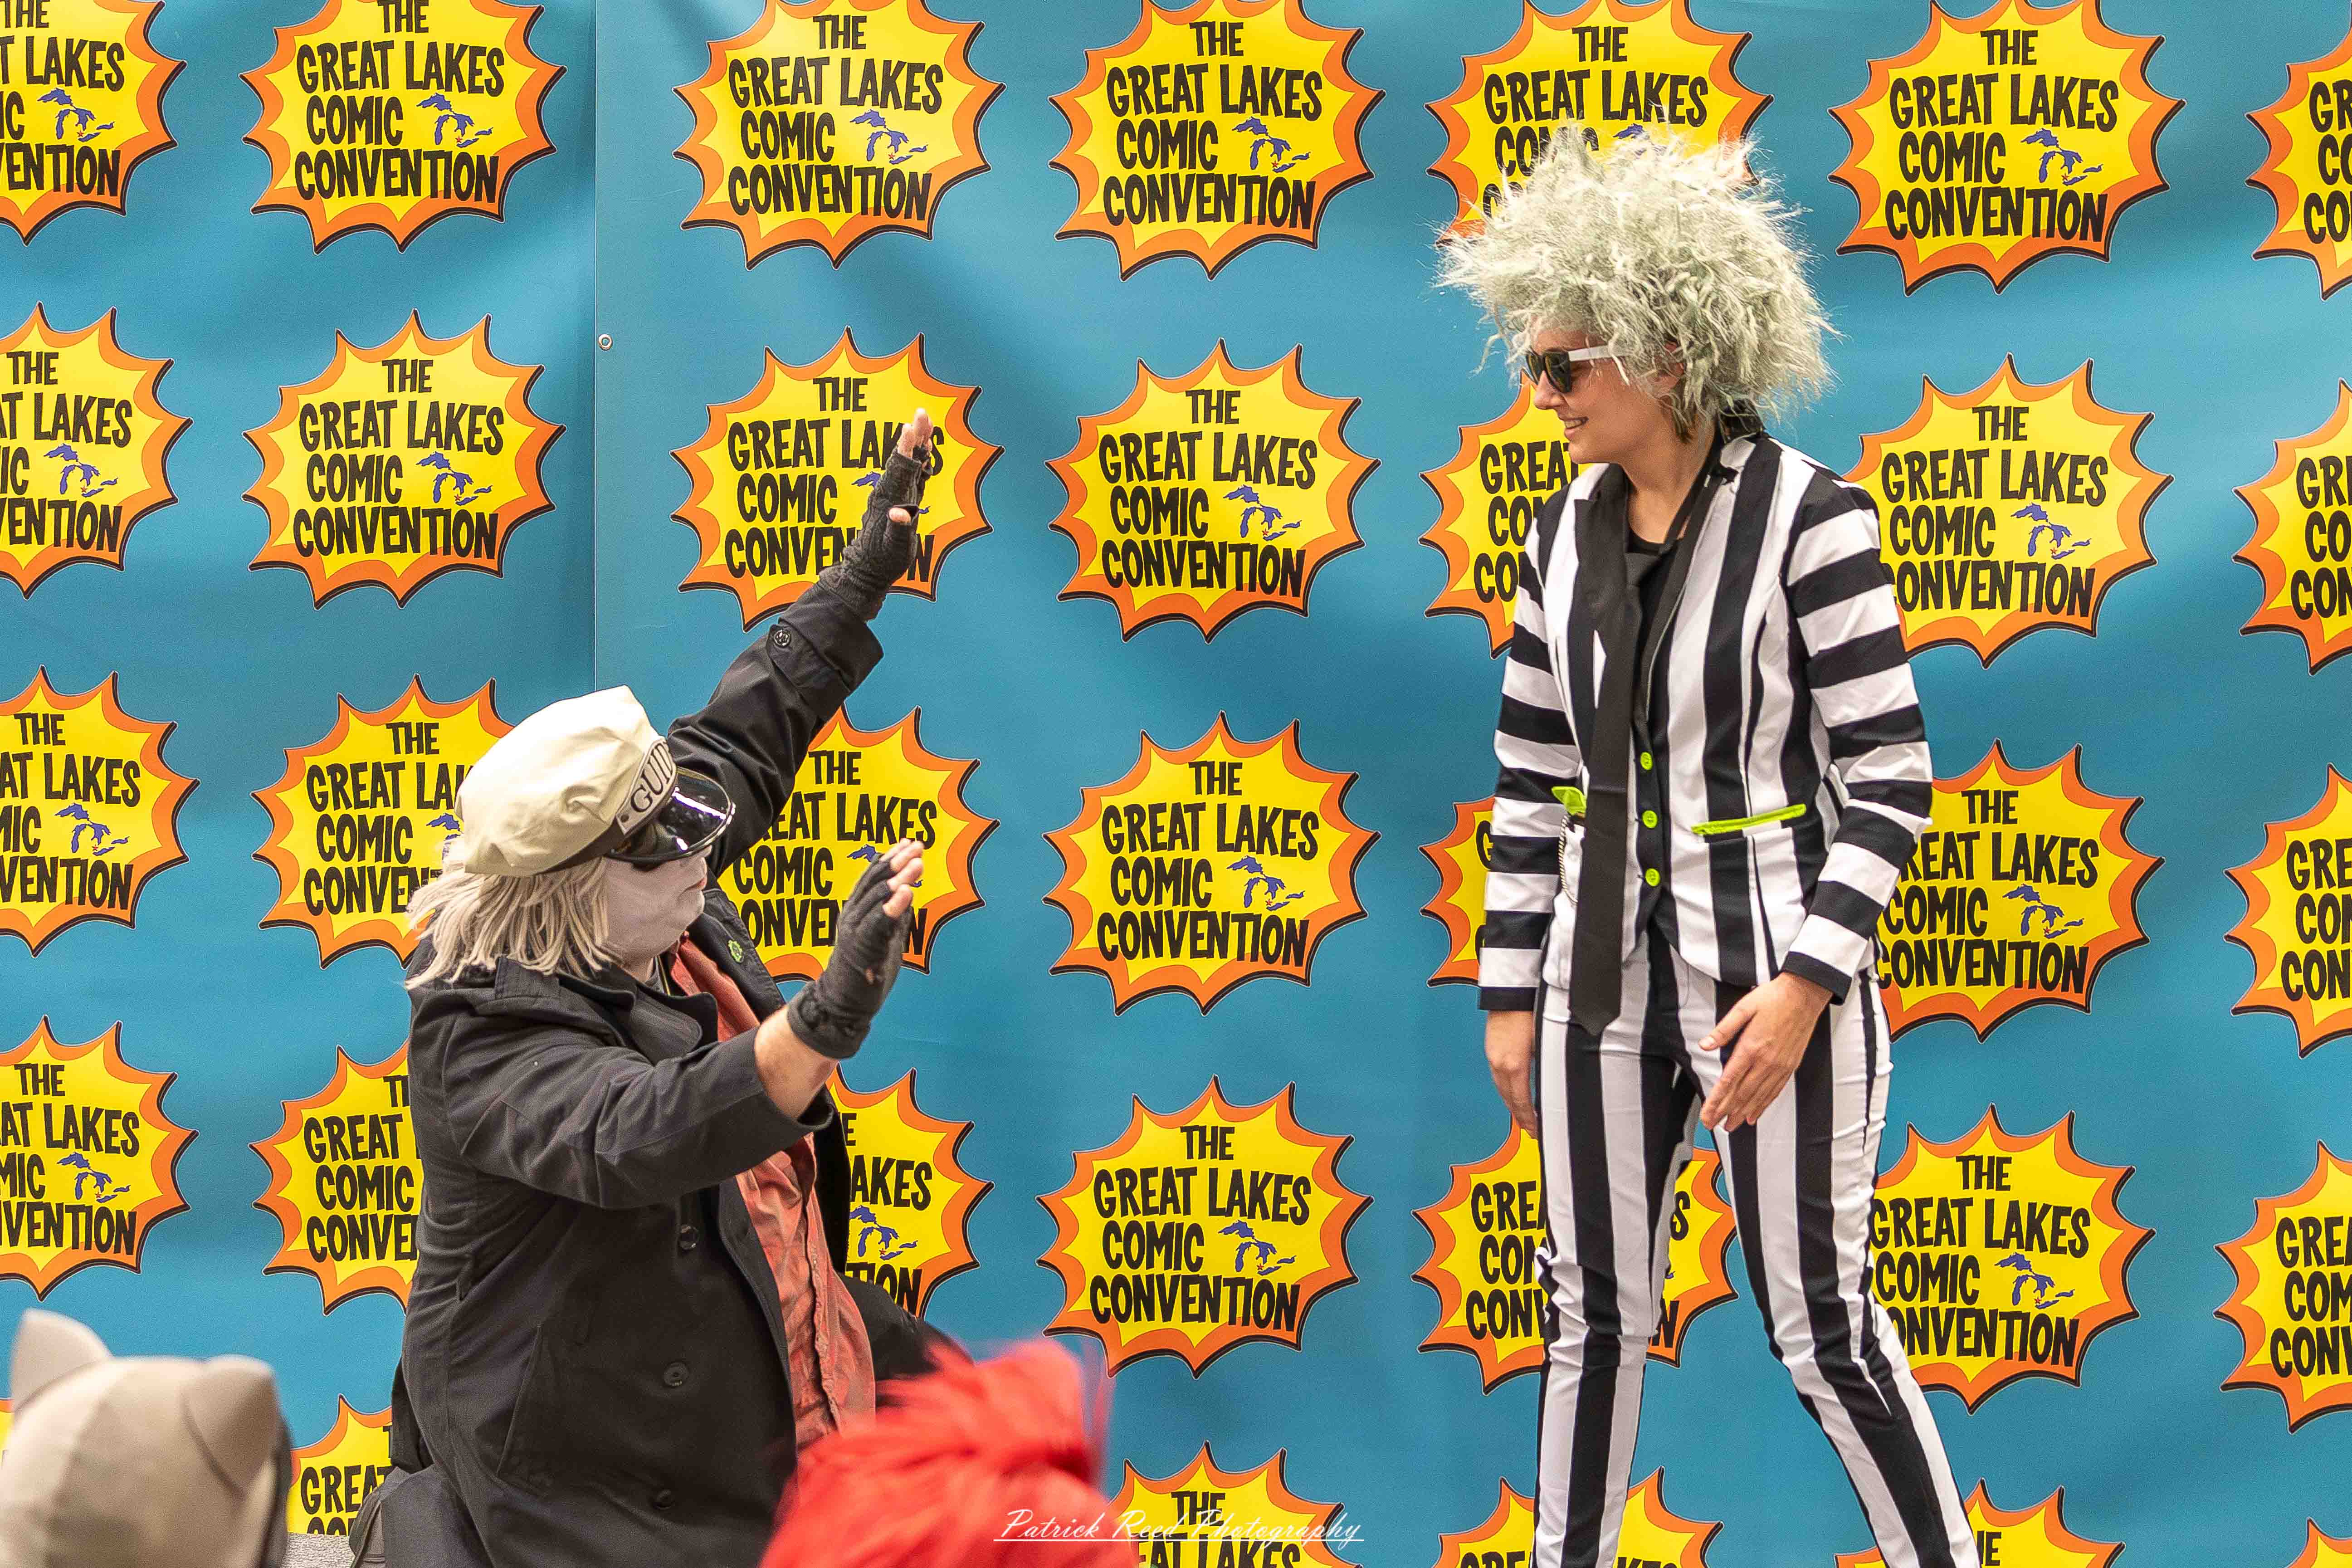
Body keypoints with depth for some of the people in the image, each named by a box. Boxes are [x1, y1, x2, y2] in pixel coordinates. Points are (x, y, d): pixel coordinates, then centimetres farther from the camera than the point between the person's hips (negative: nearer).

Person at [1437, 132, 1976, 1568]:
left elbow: (1888, 779, -13)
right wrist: (1510, 990, 9)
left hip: (1773, 977, -5)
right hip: (1607, 980, 6)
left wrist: (1807, 981, -20)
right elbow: (1533, 775, 11)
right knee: (1594, 1316, 13)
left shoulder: (1807, 520, -13)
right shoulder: (1571, 530, 5)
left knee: (1823, 1327, 1)